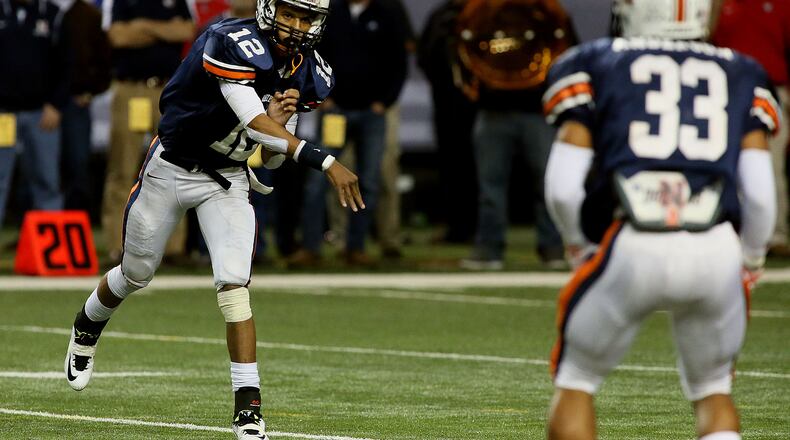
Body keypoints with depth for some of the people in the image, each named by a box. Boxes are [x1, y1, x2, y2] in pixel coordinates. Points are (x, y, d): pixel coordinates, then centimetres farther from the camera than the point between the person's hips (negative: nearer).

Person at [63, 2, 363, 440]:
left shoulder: (309, 75, -7)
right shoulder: (235, 44, -30)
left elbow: (271, 158, 0)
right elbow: (253, 123, -40)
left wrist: (278, 122, -23)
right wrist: (325, 162, -47)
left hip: (228, 181, 3)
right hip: (172, 169, -3)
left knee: (234, 283, -16)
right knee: (136, 274, 16)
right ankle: (86, 328, 49)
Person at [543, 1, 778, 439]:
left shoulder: (590, 64, 16)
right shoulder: (741, 76, 21)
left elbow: (564, 188, 7)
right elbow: (759, 193, 10)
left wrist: (581, 248, 25)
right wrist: (749, 262, 26)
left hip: (632, 247, -2)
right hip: (716, 251, 2)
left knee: (575, 381, 18)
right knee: (712, 388, 24)